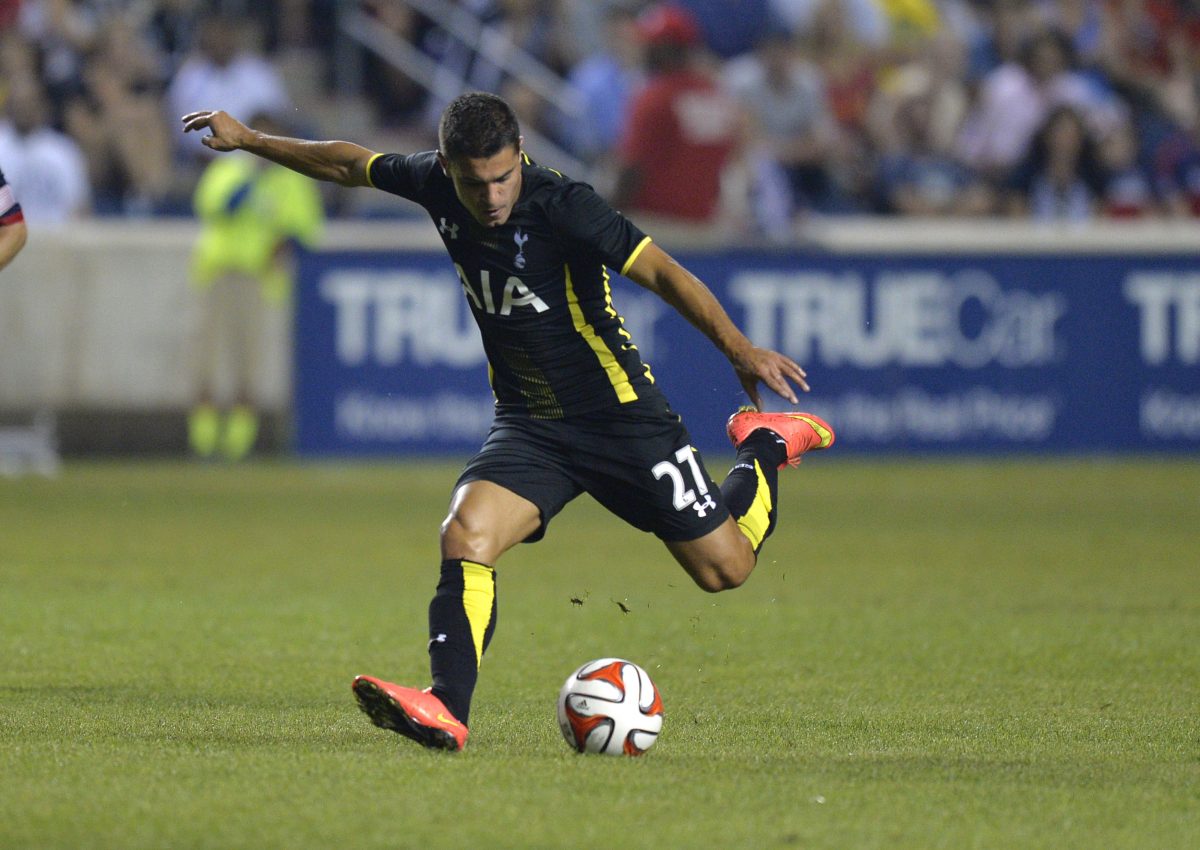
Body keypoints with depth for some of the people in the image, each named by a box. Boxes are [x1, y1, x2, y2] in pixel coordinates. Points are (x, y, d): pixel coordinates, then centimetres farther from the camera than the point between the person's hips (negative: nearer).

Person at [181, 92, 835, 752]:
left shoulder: (561, 205, -23)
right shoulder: (436, 184, -6)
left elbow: (661, 273, -27)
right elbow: (350, 164, 12)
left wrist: (739, 349, -37)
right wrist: (247, 140, 17)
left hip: (620, 415, -4)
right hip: (528, 424, 4)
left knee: (724, 567, 4)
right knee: (465, 534, -24)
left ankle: (766, 445, 33)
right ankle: (446, 711, -31)